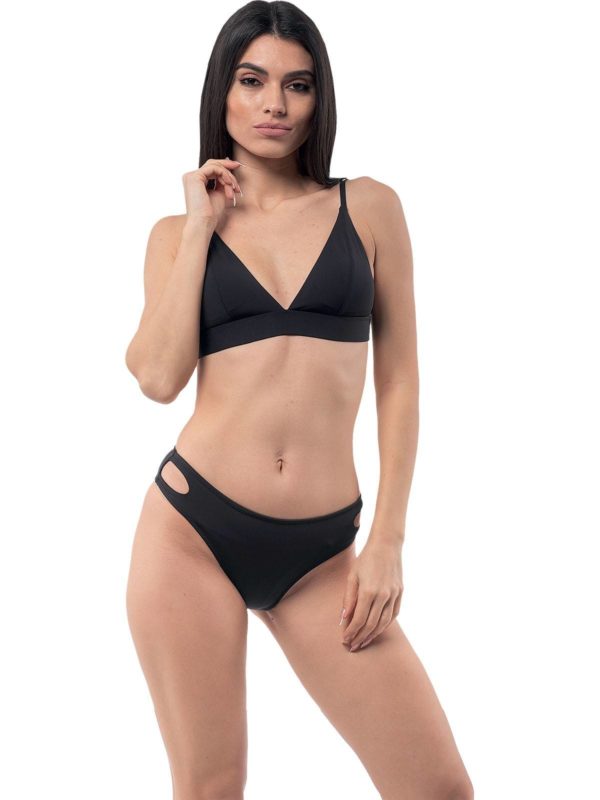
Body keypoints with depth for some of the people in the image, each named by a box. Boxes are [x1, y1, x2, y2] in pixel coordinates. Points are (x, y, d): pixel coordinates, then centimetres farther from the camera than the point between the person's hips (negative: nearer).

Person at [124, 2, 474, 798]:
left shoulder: (369, 207, 7)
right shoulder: (180, 231, 9)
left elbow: (399, 381, 6)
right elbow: (160, 376, -7)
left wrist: (388, 540, 0)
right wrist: (201, 228, -2)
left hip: (320, 551, 1)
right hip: (195, 526, 0)